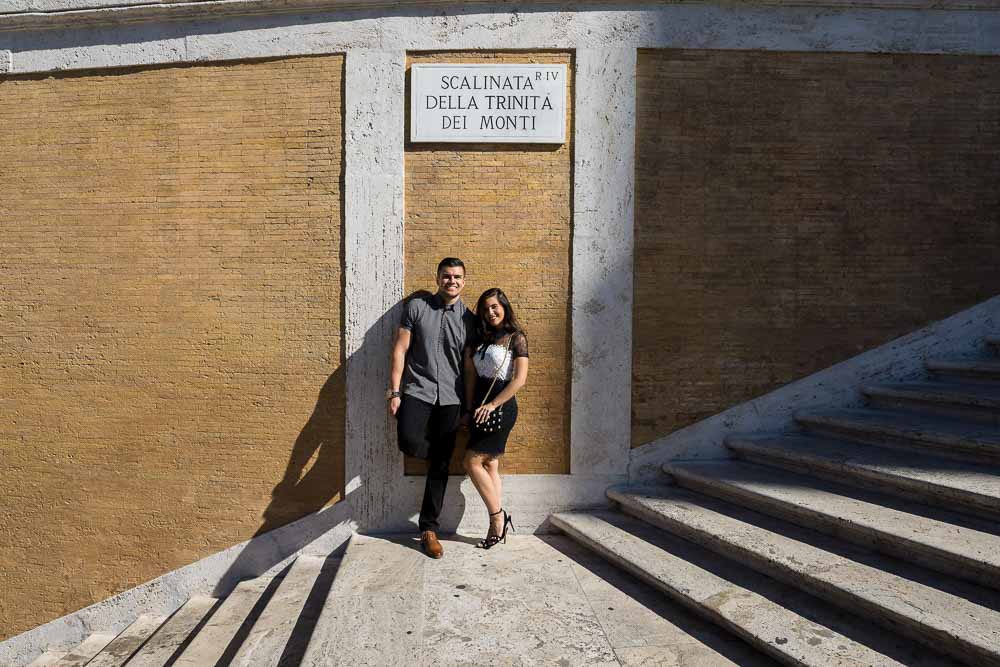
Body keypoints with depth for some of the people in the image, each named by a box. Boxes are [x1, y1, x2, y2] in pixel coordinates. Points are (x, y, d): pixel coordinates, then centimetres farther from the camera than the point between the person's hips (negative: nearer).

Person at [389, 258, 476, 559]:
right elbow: (400, 350, -1)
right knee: (409, 442, -27)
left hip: (451, 398, 2)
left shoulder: (469, 319, 7)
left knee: (440, 465, 4)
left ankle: (429, 528, 17)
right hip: (417, 390, -2)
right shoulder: (416, 307, 1)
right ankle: (441, 450, 10)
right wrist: (395, 392, -8)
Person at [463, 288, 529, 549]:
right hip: (481, 408, 7)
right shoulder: (480, 338, 14)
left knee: (473, 461, -10)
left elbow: (520, 379, -13)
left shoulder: (516, 337, -5)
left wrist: (492, 405, -16)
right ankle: (497, 526, 14)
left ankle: (498, 517, 3)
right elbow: (471, 375, 13)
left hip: (501, 407, -7)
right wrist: (471, 408, 6)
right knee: (489, 465, 7)